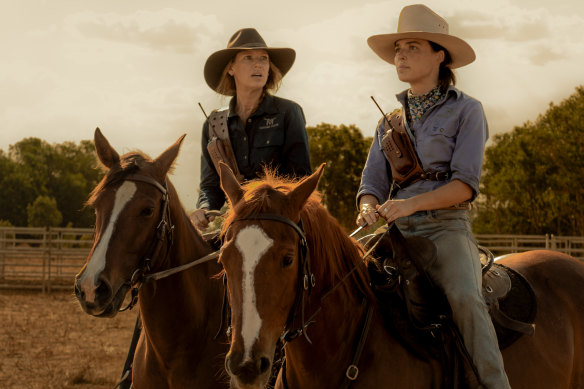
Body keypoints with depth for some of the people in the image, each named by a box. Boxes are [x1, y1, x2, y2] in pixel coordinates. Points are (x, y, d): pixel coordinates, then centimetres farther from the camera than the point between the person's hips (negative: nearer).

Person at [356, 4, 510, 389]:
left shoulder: (466, 111, 3)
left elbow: (466, 184, -8)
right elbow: (373, 182, 14)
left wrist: (410, 204, -22)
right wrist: (369, 210, -11)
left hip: (446, 226, -5)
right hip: (396, 230, 5)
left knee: (465, 298, -32)